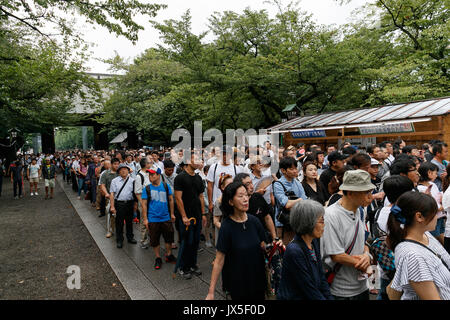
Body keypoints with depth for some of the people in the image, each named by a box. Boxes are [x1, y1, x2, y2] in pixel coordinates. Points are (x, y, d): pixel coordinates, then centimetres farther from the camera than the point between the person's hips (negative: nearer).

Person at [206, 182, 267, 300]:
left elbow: (263, 246, 5)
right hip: (236, 282, -4)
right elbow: (219, 260, -17)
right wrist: (211, 292, -16)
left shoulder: (254, 221, -8)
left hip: (258, 278, 4)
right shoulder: (227, 227, -19)